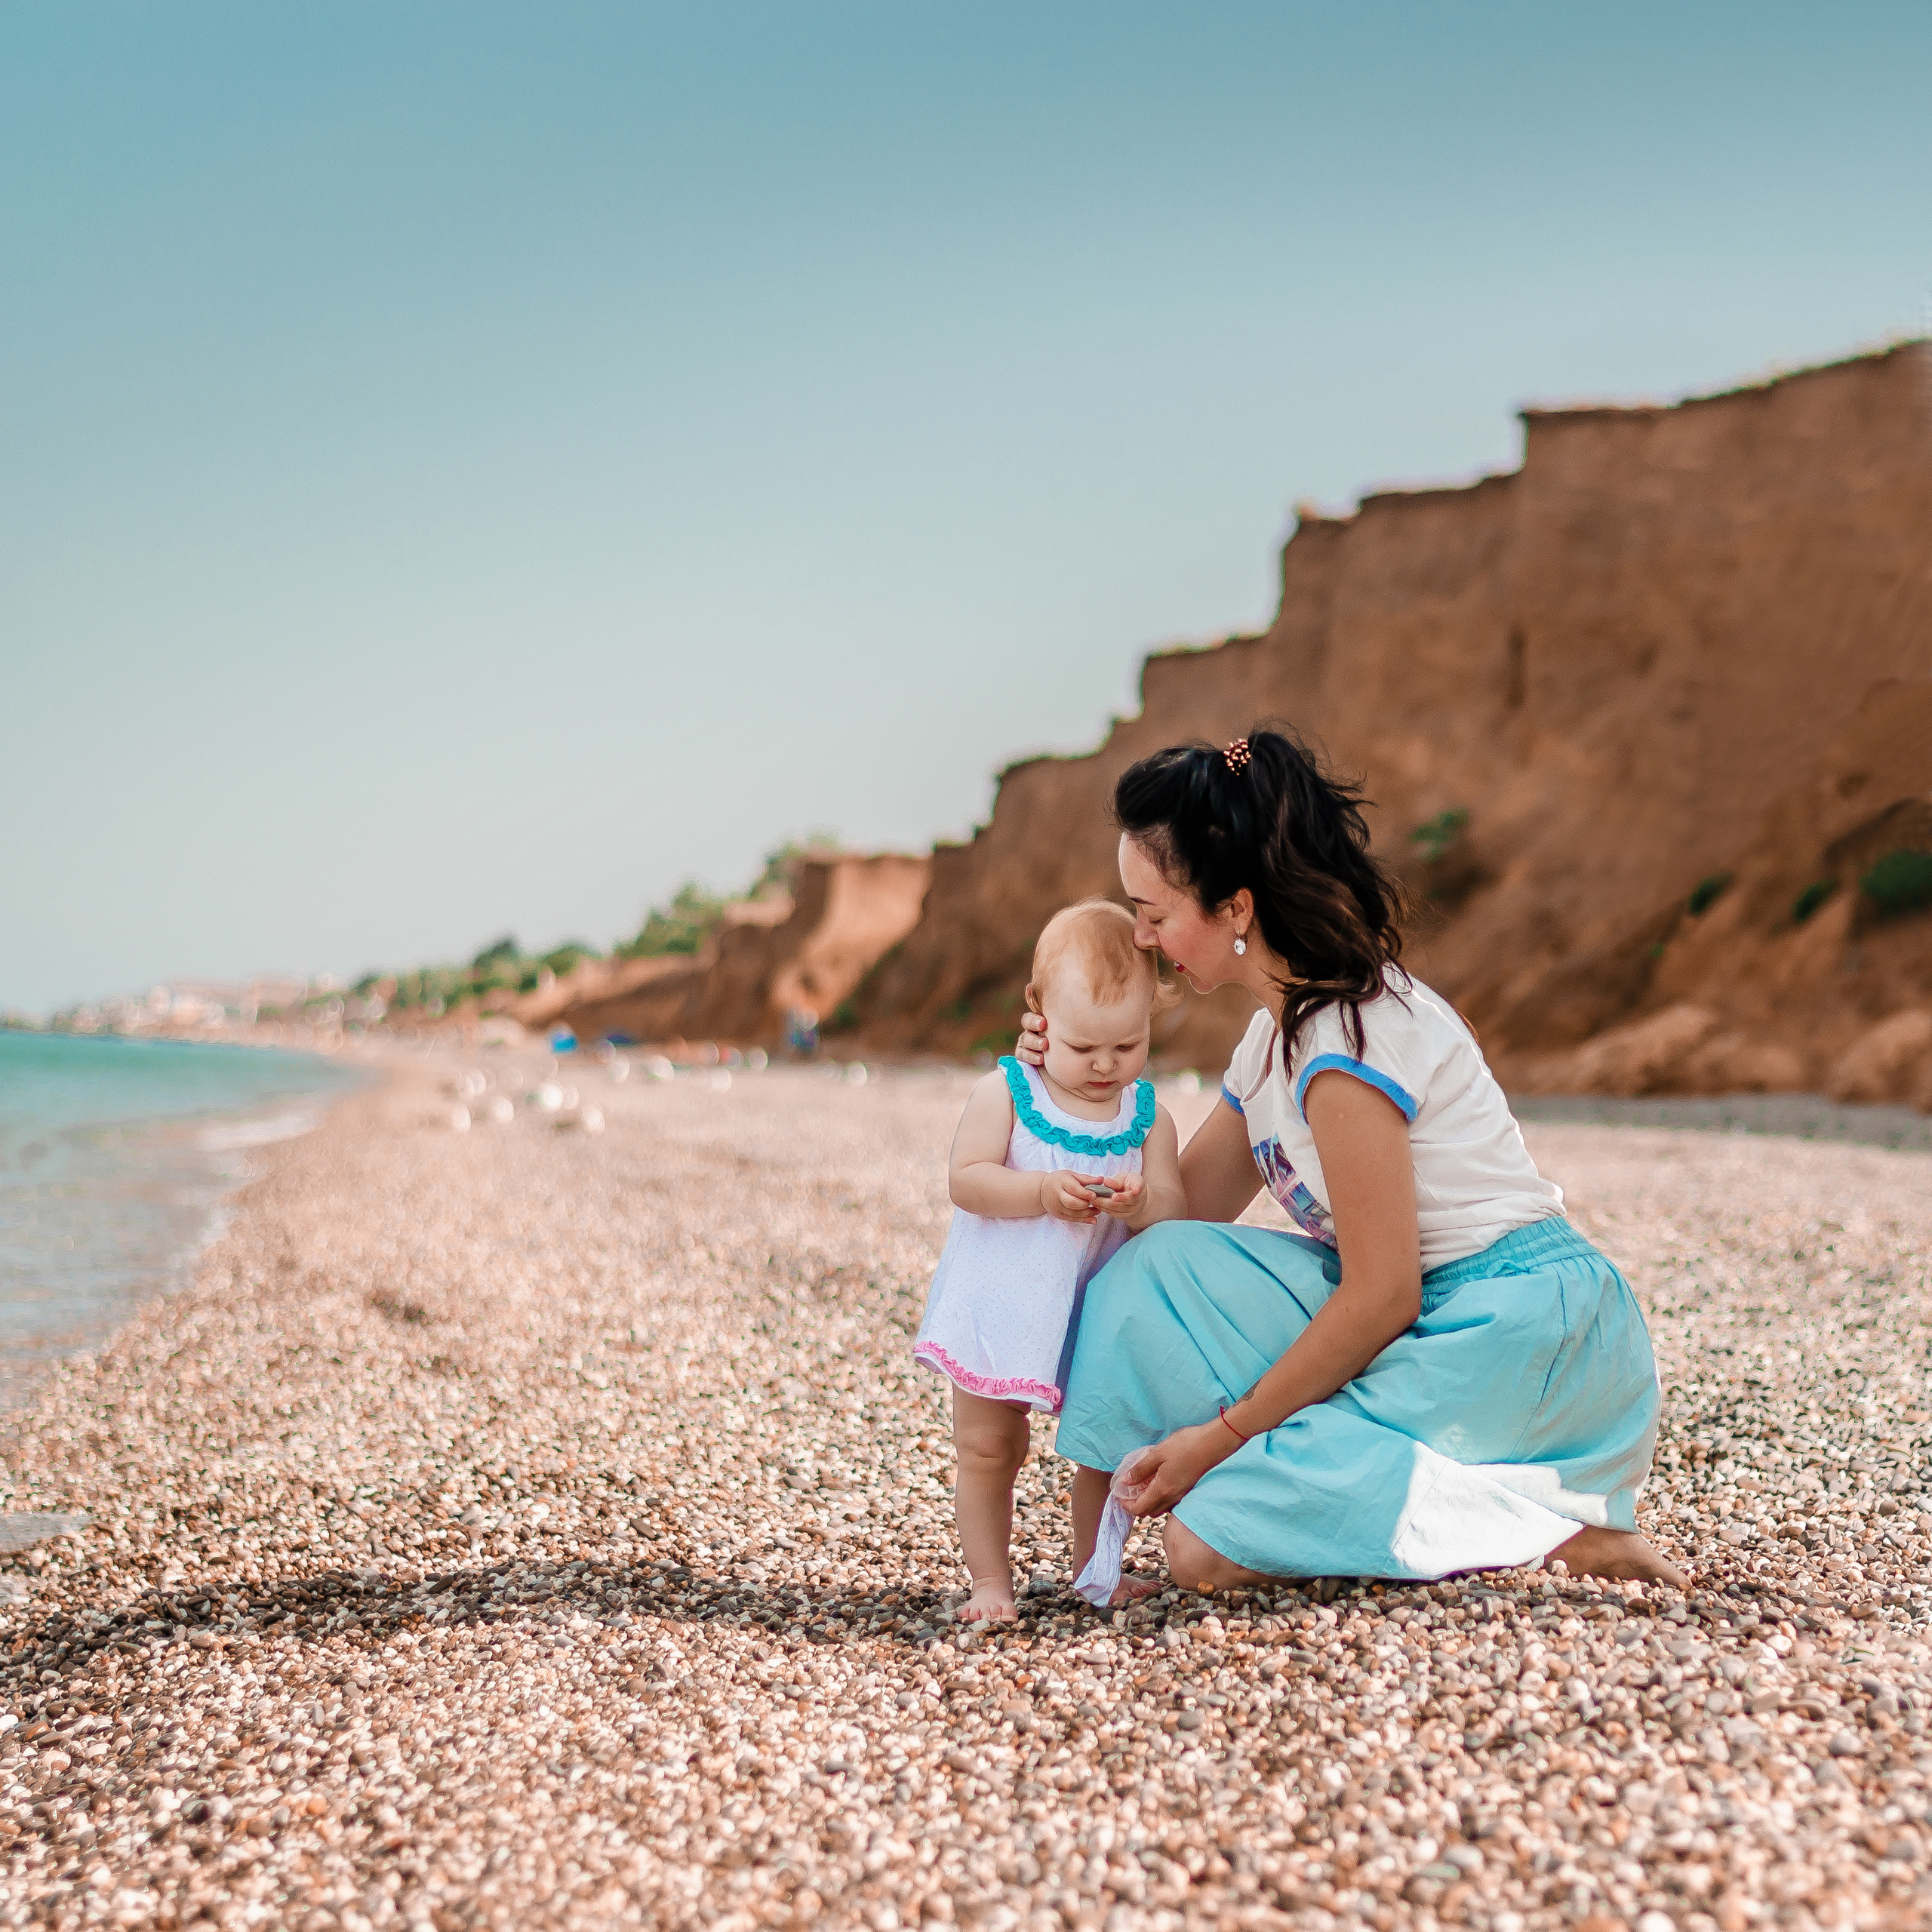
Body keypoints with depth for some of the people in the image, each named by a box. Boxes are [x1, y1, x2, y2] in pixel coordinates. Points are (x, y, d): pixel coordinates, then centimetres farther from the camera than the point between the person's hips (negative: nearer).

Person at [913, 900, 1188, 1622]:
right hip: (1002, 1310, -2)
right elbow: (966, 1181, -16)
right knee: (987, 1450, 4)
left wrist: (1139, 1203, -28)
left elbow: (1174, 1209, -6)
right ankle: (990, 1581, 18)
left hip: (1101, 1315, 2)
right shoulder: (1006, 1093, -8)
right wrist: (1044, 1192, -28)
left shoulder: (1149, 1116, -1)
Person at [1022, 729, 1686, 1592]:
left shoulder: (1345, 1046, -19)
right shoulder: (1277, 1034, 10)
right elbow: (1181, 1209, 12)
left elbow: (1381, 1297, -19)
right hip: (1438, 1323, 9)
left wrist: (1224, 1434, -12)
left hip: (1521, 1340, -9)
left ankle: (1552, 1528, -9)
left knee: (1207, 1545, -14)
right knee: (1164, 1265, -3)